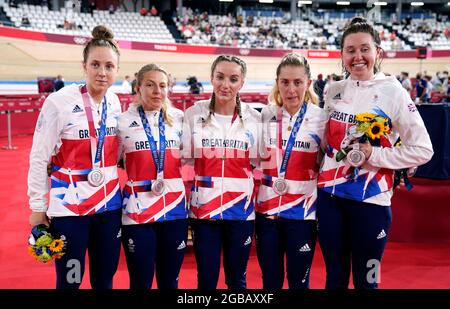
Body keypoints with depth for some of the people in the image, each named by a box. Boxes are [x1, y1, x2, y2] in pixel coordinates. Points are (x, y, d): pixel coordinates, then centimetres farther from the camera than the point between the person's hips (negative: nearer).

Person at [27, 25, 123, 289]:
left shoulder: (115, 102, 3)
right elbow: (39, 158, -8)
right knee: (70, 280, 6)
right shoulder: (59, 102, -13)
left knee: (105, 279, 14)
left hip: (110, 204, 5)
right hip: (69, 206, -4)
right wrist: (38, 207, -6)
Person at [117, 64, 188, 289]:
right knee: (141, 282, 6)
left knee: (170, 281, 13)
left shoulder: (179, 119, 5)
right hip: (137, 210, -2)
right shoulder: (123, 122, -2)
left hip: (175, 208, 2)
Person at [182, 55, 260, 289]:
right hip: (203, 207, 0)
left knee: (237, 278, 12)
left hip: (241, 208, 1)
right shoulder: (194, 114, 0)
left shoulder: (254, 118, 2)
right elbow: (185, 162, 4)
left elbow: (259, 165, 7)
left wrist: (258, 201, 2)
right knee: (206, 278, 8)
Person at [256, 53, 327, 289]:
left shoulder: (321, 118, -4)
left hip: (303, 213, -2)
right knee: (270, 281, 13)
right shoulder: (264, 116, 2)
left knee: (299, 281, 7)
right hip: (266, 211, 2)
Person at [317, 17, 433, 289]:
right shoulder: (334, 90, 5)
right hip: (329, 196, 4)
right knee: (335, 277, 16)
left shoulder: (392, 92, -8)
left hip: (370, 201, -4)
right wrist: (325, 163, 4)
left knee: (365, 281, 8)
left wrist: (374, 155, -16)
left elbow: (423, 149, -9)